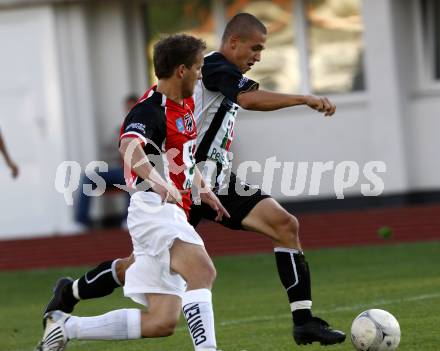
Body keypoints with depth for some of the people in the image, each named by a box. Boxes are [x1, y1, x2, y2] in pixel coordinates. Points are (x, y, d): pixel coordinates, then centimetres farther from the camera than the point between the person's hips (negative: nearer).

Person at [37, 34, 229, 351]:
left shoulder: (185, 105, 16)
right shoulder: (150, 110, -14)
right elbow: (130, 147, -36)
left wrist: (202, 188, 37)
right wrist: (161, 182, -52)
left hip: (172, 214, 9)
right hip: (153, 208, -9)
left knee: (161, 322, 4)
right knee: (203, 271, -32)